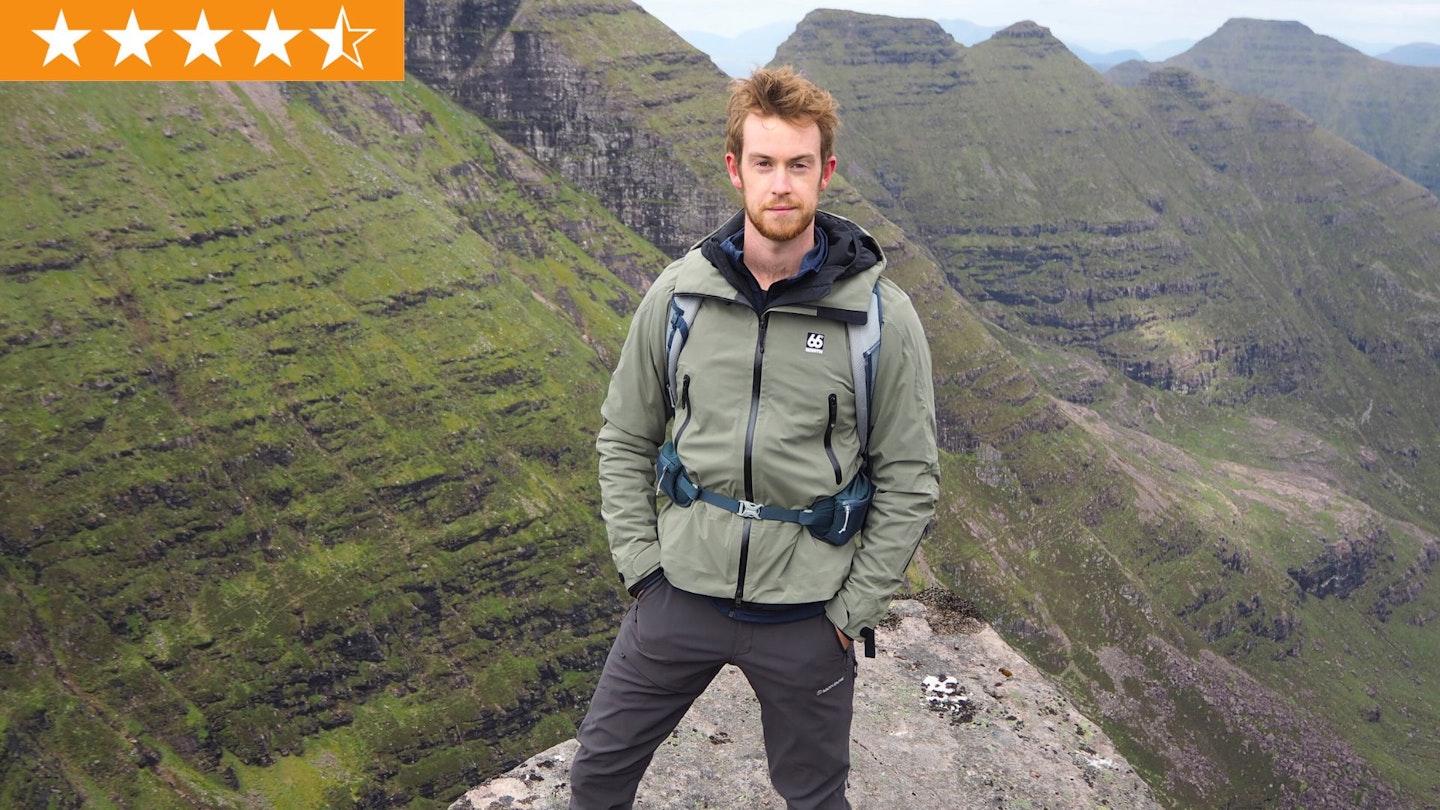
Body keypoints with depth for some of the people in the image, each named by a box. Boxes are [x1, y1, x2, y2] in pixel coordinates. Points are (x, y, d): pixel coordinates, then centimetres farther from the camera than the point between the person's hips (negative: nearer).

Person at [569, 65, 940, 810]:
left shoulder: (880, 314, -12)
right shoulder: (678, 292, -5)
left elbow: (909, 481, -5)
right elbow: (624, 439, 5)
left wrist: (851, 609, -6)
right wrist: (640, 564, -1)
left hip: (806, 615, -1)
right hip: (680, 595, 2)